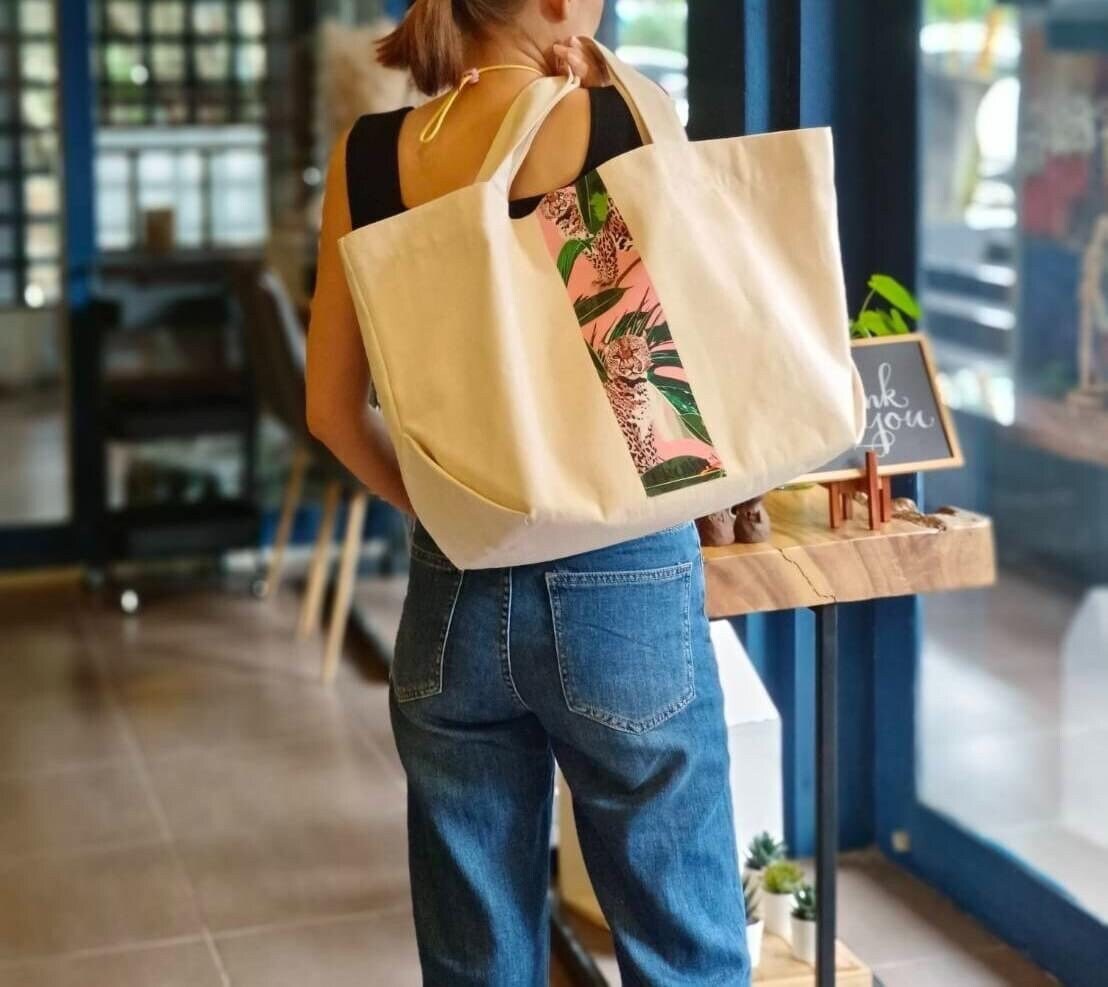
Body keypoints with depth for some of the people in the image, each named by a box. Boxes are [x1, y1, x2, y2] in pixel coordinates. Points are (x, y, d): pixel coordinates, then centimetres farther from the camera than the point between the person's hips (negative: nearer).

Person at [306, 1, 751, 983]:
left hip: (456, 595, 4)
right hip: (623, 583, -4)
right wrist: (608, 102, 1)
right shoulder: (625, 125, -11)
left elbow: (332, 405, 4)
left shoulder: (366, 156, 0)